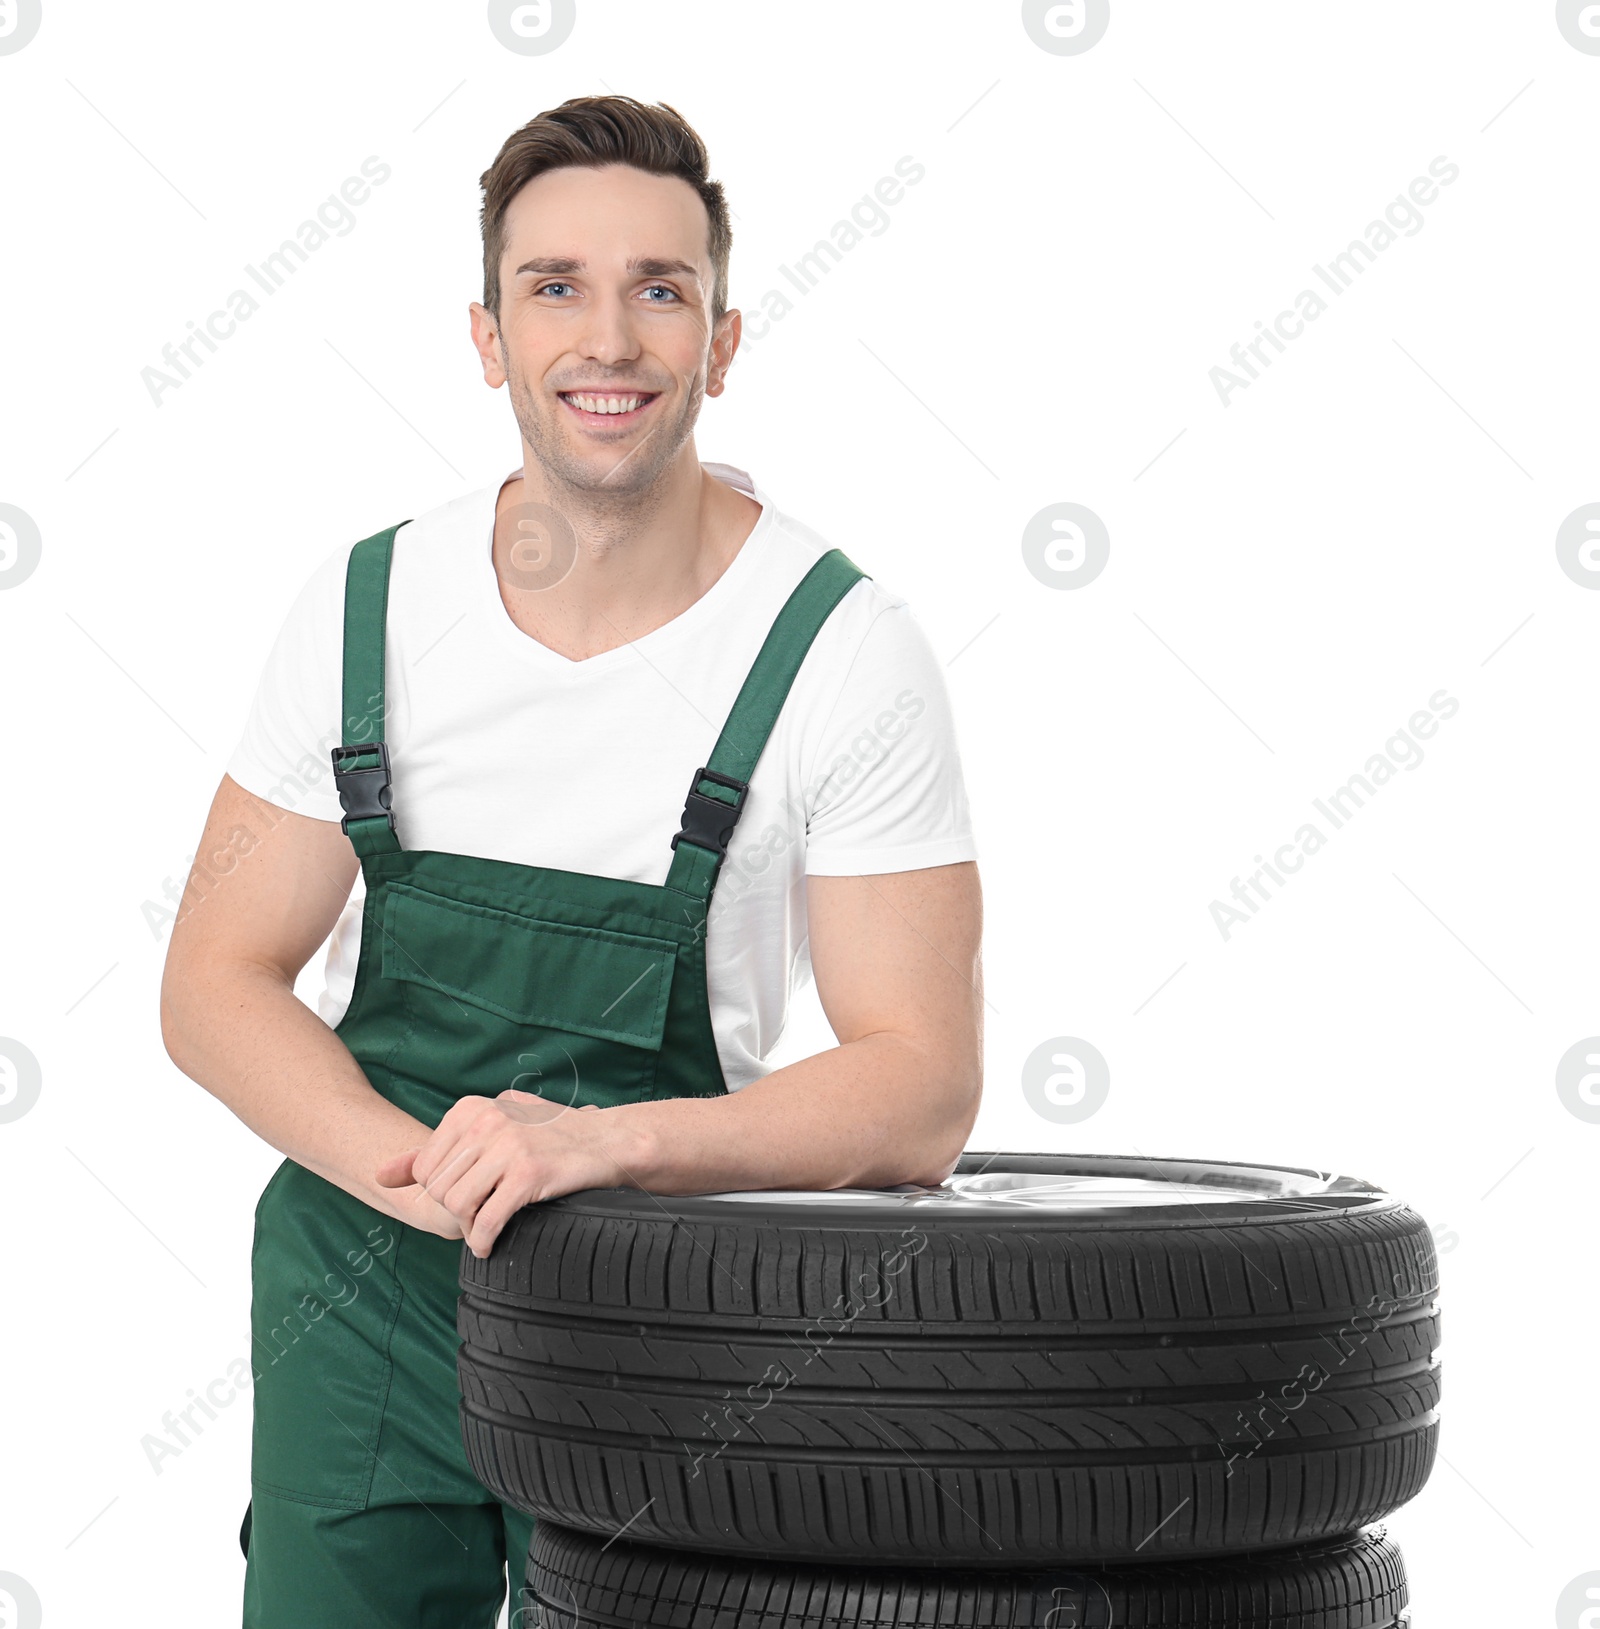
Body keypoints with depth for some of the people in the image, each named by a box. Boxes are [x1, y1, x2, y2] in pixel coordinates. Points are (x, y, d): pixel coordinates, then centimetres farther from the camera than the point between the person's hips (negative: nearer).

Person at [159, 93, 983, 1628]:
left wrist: (600, 1143, -30)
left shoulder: (846, 652, -14)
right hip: (363, 1301, 2)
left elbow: (922, 1085, -15)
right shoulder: (366, 605, -4)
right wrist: (406, 1162, -19)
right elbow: (218, 976, 1)